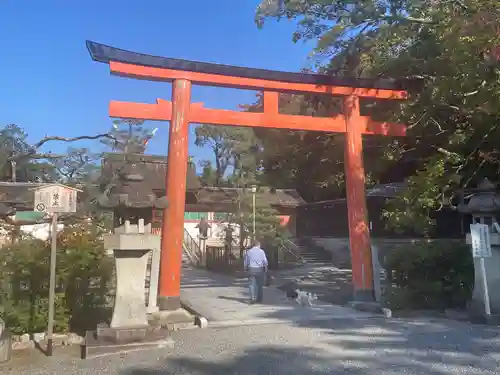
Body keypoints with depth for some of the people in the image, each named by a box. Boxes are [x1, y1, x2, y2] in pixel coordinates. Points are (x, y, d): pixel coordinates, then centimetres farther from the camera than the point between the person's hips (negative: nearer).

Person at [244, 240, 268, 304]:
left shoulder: (248, 251, 4)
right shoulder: (261, 251, 0)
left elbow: (245, 262, 6)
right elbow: (265, 261, -3)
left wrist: (246, 269, 20)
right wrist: (265, 268, 9)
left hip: (251, 269, 0)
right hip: (260, 269, 0)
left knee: (252, 285, -1)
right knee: (260, 285, 11)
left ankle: (252, 298, -14)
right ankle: (259, 299, 16)